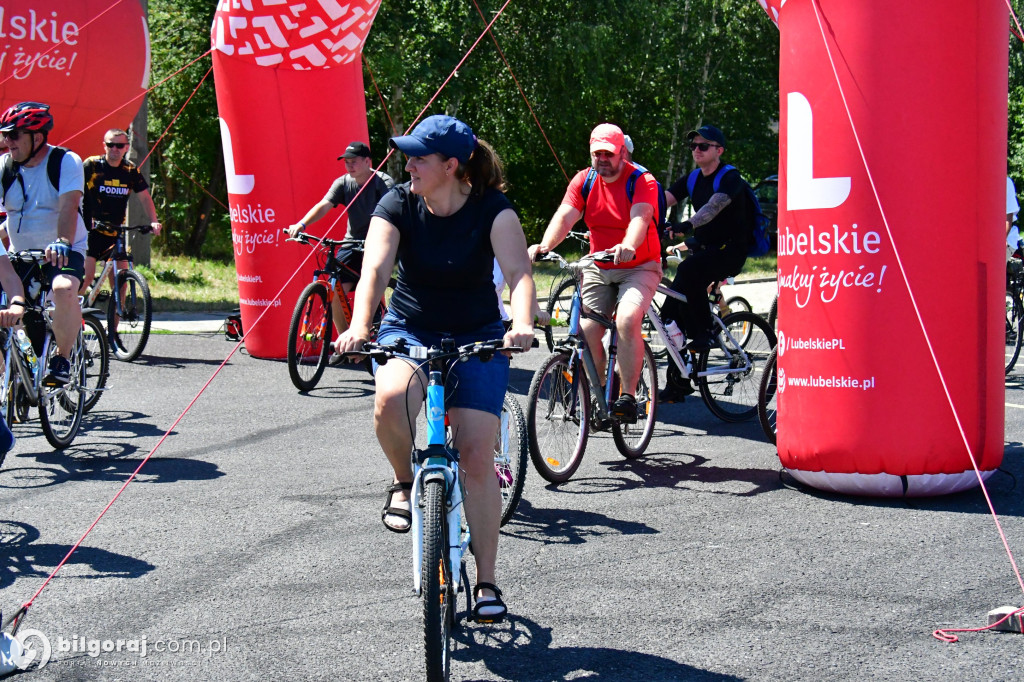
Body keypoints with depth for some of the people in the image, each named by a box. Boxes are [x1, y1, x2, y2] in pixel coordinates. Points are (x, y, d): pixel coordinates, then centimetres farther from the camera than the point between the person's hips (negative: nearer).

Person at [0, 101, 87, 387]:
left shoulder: (66, 161, -11)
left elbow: (69, 206, -25)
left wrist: (63, 243, -43)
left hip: (64, 253, -5)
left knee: (64, 289, -36)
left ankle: (62, 360, -17)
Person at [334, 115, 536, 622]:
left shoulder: (492, 210, -13)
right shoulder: (396, 206, -9)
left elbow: (518, 271, -26)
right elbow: (374, 269, -21)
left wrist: (522, 325, -46)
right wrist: (359, 326, -40)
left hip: (477, 339, -1)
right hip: (408, 332, 1)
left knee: (477, 457, -10)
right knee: (390, 399, -35)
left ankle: (486, 583, 3)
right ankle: (404, 482, -3)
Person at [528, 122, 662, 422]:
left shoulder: (642, 181, -12)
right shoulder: (583, 181, 0)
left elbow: (639, 219, -31)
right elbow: (564, 217, -14)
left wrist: (628, 246, -53)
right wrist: (545, 246, -34)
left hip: (639, 267, -4)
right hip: (598, 268, 4)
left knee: (627, 320, -28)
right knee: (586, 331, -8)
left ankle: (628, 396, -20)